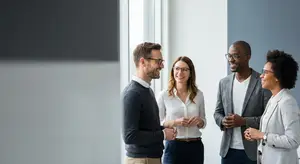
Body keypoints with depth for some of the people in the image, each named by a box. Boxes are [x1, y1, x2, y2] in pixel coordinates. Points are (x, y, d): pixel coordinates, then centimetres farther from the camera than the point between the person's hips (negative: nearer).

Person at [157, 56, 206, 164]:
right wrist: (175, 122, -17)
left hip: (195, 147, 3)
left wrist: (199, 121, -8)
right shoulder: (164, 95, -3)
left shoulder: (198, 94, 5)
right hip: (174, 146, -2)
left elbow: (203, 122, 14)